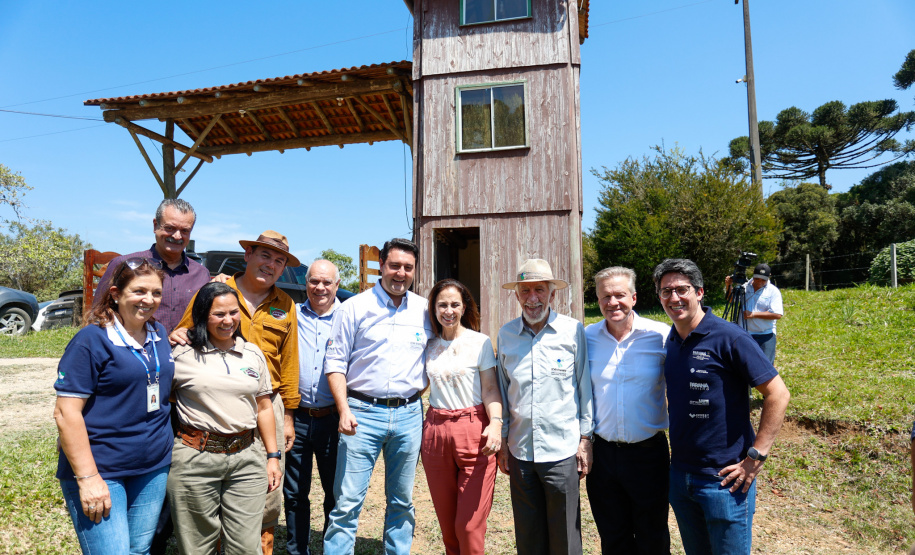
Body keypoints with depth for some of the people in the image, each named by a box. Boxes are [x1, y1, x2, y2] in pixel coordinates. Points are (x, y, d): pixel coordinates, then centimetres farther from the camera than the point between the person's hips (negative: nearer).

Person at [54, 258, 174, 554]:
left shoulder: (160, 334, 7)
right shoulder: (91, 340, -12)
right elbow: (66, 412, -15)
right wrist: (87, 478, -18)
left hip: (153, 469, 6)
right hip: (101, 471, -6)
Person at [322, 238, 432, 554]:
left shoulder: (424, 310, 7)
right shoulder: (355, 308, -1)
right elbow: (335, 363, -2)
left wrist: (419, 393, 5)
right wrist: (344, 409, -12)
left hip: (409, 415, 3)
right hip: (363, 412, -3)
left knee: (402, 501, 14)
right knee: (348, 501, 0)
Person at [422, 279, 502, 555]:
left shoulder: (480, 342, -1)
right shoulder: (429, 346, 10)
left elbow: (490, 389, -5)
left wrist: (496, 422, -21)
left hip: (473, 431, -3)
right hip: (435, 431, 4)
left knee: (469, 525, -3)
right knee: (447, 524, 12)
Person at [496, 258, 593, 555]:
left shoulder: (573, 331, -6)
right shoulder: (506, 334, 2)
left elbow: (585, 386, 0)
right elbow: (502, 390, 10)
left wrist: (585, 439, -1)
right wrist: (502, 441, 10)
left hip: (562, 451, -2)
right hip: (519, 452, 3)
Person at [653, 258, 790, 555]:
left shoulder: (729, 338, -15)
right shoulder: (668, 341, 3)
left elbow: (778, 394, -16)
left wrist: (755, 457, -17)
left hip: (725, 479, -6)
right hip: (679, 474, 6)